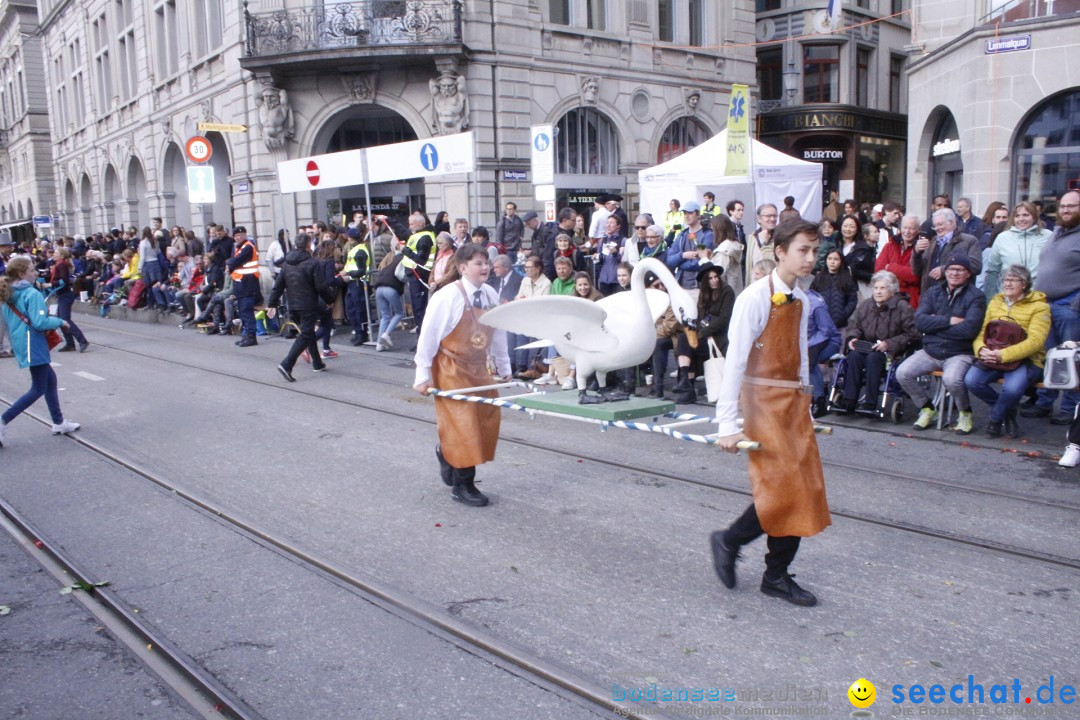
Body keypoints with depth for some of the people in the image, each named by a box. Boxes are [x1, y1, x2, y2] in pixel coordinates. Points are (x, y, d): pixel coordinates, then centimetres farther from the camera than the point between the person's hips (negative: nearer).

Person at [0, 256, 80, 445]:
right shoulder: (32, 293, -18)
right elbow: (39, 323, -23)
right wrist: (60, 322, -8)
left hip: (20, 344, 9)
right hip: (33, 345, -9)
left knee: (50, 379, 19)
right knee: (38, 389, 0)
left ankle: (59, 423, 26)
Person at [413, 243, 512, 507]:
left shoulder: (490, 295, -2)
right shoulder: (447, 296, -19)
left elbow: (497, 334, 8)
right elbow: (428, 336, -14)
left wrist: (503, 368, 13)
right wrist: (422, 376, -12)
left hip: (480, 367, 7)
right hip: (452, 369, -6)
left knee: (487, 420, 8)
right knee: (462, 424, -3)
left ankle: (447, 453, 34)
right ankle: (462, 485, 13)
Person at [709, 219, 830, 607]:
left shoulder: (802, 301, 11)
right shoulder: (756, 298, -13)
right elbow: (734, 360, -16)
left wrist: (806, 409, 17)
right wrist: (728, 423, -18)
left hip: (794, 400, 8)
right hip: (763, 398, -8)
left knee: (804, 488, 7)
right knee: (782, 487, -10)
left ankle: (777, 576, 19)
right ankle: (728, 541, 14)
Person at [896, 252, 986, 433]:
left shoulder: (975, 296, -1)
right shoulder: (933, 293, 10)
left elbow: (970, 328, -17)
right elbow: (919, 320, -5)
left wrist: (935, 324, -9)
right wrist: (949, 320, -15)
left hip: (960, 354, -4)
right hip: (930, 351, 4)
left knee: (952, 379, -34)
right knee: (902, 373, -18)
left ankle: (965, 413, 0)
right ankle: (927, 408, 8)